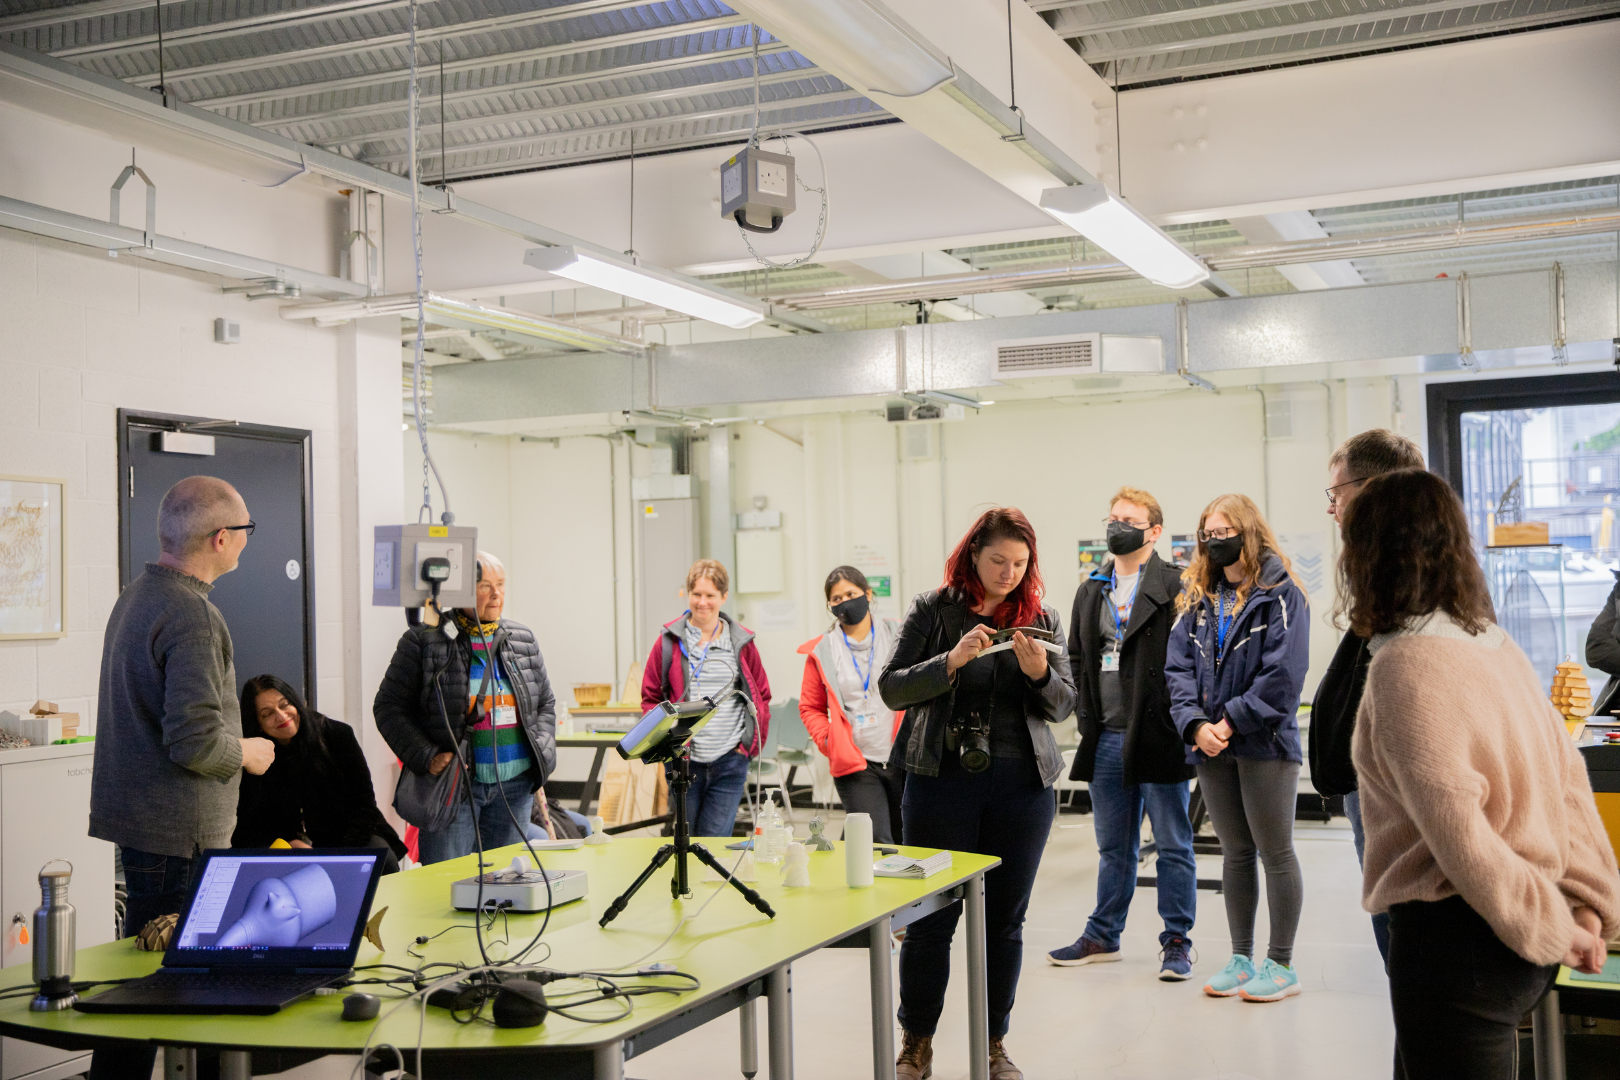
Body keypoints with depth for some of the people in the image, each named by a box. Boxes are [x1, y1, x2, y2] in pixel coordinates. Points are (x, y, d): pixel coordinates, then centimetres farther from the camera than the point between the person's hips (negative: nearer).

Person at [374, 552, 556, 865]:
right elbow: (389, 707, -3)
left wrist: (541, 751, 3)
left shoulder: (523, 639, 11)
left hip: (515, 786, 5)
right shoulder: (423, 641, -4)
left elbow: (546, 702, 19)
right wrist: (426, 758, -14)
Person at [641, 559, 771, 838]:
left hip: (729, 761, 0)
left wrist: (751, 743, 2)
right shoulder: (670, 642, 4)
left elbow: (761, 696, 13)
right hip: (683, 759, 0)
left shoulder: (741, 642, 7)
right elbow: (650, 697, 7)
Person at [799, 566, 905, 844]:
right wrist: (828, 740, 0)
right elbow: (810, 707, 15)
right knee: (876, 844, -14)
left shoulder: (899, 636, 5)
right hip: (854, 765, -1)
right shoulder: (822, 651, 6)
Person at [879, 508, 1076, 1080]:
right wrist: (952, 660, -18)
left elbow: (1063, 704, 8)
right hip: (942, 780, -2)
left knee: (1005, 919, 9)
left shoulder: (1042, 619, 8)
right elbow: (891, 688, -4)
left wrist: (1039, 673, -13)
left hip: (1022, 785, 2)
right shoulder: (933, 610, 1)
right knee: (932, 915, 2)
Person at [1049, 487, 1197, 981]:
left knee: (1172, 844, 5)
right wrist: (1085, 717, 9)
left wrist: (1180, 722, -13)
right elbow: (1078, 658, 19)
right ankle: (1102, 936, 26)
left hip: (1159, 736, -6)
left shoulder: (1177, 587, -6)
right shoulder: (1091, 591, 14)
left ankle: (1176, 940, 14)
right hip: (1107, 740, 6)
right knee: (1113, 847, 16)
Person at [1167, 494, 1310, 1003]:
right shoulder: (1198, 598, 12)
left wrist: (1231, 721, -16)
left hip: (1264, 743, -6)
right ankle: (1241, 959, 22)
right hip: (1212, 749, 6)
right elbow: (1178, 665, 4)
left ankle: (1281, 964, 12)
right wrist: (1196, 724, -11)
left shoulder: (1280, 593, -6)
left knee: (1275, 853, 3)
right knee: (1235, 853, 13)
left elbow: (1283, 674, -15)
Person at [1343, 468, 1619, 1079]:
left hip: (1452, 937, -9)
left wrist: (1550, 930, -14)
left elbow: (1459, 833, -23)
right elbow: (1568, 779, 8)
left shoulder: (1405, 667, -18)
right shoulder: (1495, 645, 8)